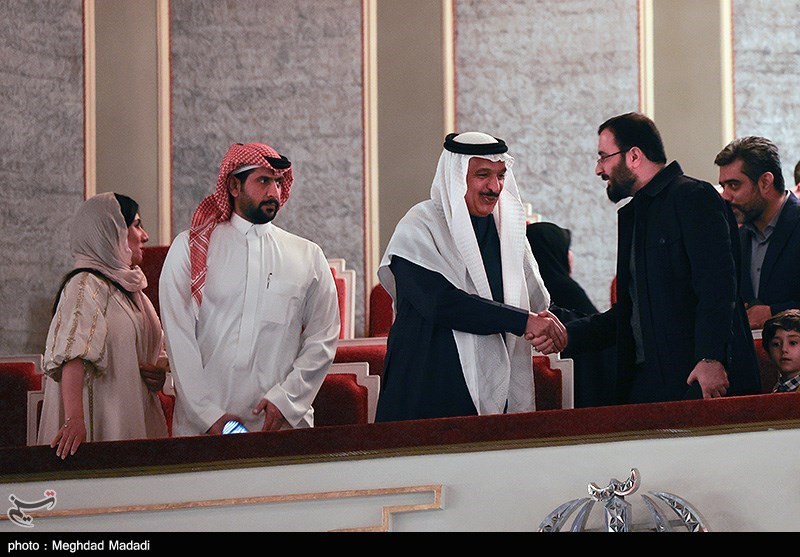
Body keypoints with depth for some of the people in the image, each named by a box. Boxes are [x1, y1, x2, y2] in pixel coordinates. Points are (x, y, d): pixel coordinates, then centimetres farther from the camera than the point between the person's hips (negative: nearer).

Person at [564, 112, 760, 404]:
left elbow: (718, 284, -16)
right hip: (644, 379, 8)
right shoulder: (631, 215, 23)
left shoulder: (693, 196, -5)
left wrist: (710, 359, -24)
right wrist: (568, 335, 10)